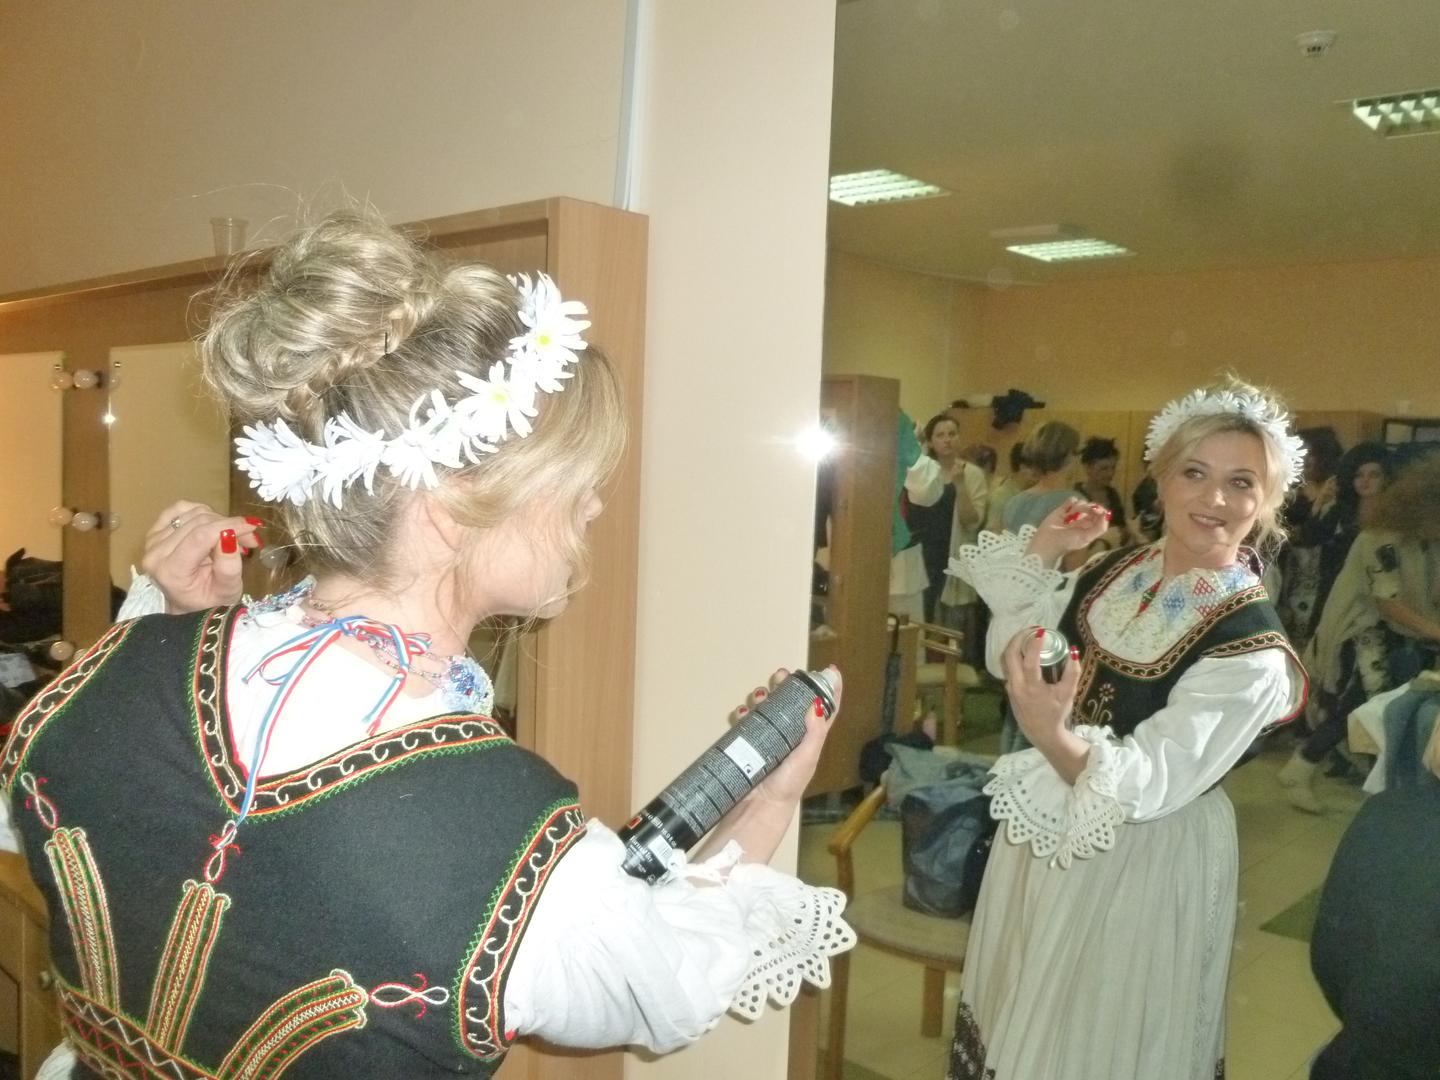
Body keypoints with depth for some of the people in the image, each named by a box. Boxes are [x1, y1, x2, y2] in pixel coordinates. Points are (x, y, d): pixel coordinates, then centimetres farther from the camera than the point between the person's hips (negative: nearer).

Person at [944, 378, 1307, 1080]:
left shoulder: (1252, 647, -23)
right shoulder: (1114, 570, -4)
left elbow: (1152, 785, -28)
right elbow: (1009, 660, 3)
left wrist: (1055, 736, -47)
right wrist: (1041, 550, -7)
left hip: (1141, 864, -6)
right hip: (1044, 830, 6)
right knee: (1020, 1011, 26)